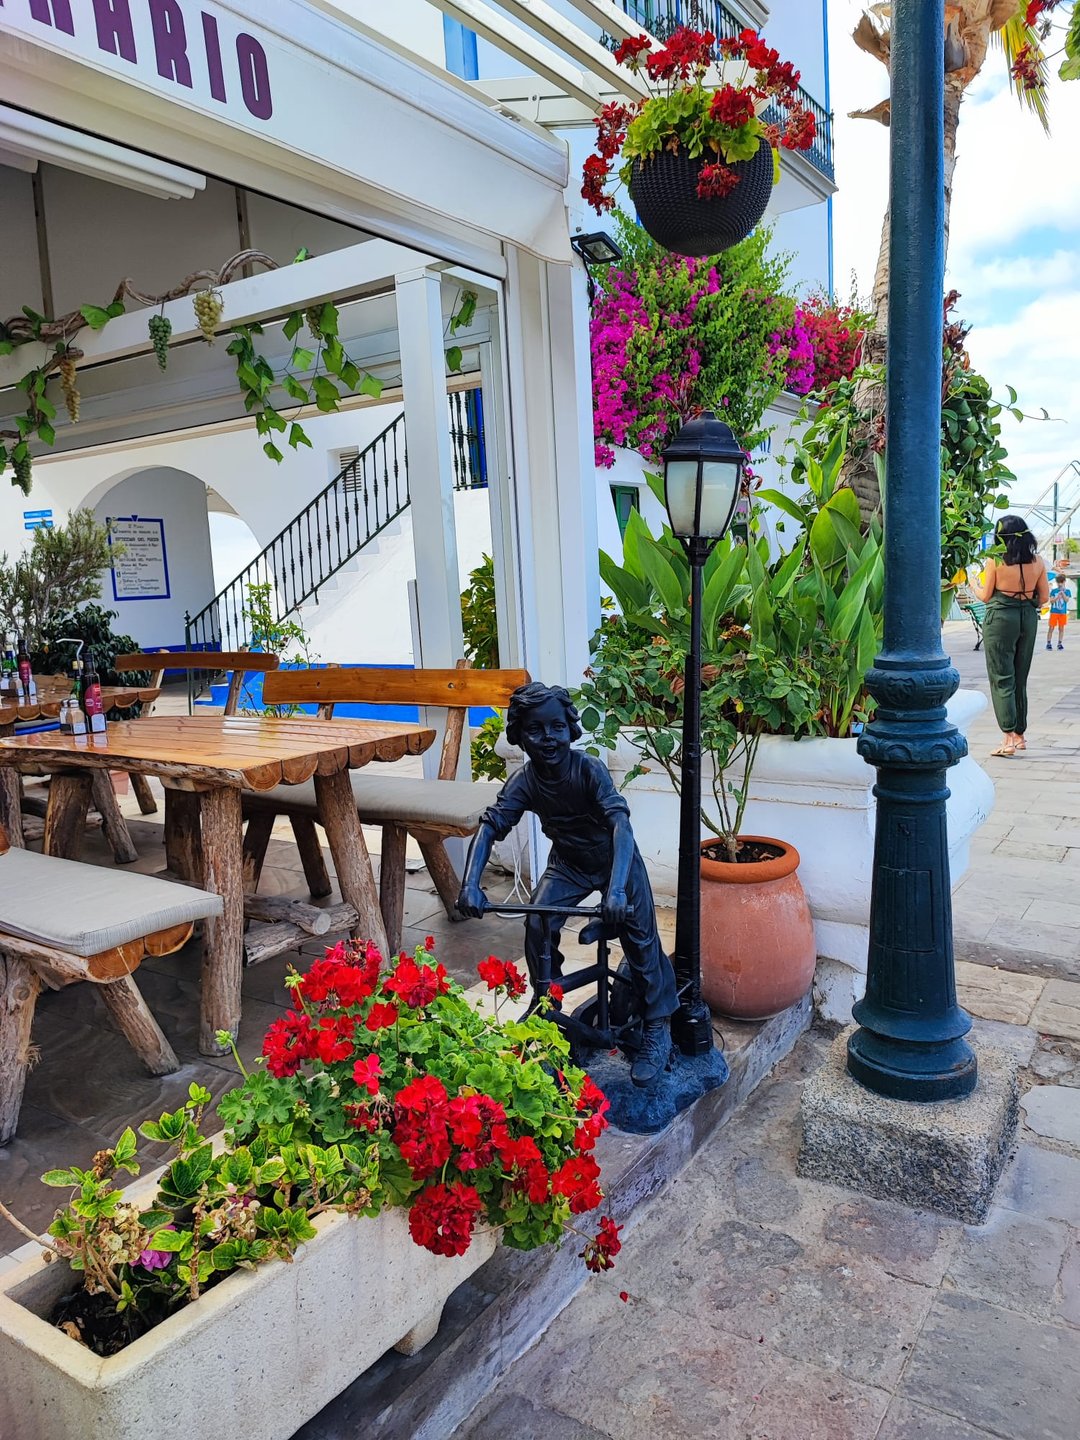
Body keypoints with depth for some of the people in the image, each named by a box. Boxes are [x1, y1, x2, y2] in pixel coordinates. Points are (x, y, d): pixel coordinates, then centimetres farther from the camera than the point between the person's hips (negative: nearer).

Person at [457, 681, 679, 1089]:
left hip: (615, 859, -3)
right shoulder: (524, 781, -19)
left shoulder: (589, 769, -30)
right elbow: (490, 826, -25)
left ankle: (657, 1029, 11)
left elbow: (620, 824, -40)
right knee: (537, 927, -13)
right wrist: (470, 884, -42)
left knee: (639, 938, -8)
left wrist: (616, 889, -53)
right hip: (568, 864, 3)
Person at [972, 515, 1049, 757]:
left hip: (1000, 619, -5)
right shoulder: (1037, 562, 2)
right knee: (1020, 679, 15)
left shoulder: (995, 561, -10)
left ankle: (1008, 739, -10)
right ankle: (1019, 735, 23)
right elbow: (1044, 597, 7)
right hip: (1028, 619, 5)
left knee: (1002, 679, -3)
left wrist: (974, 586, 17)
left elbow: (986, 595, -3)